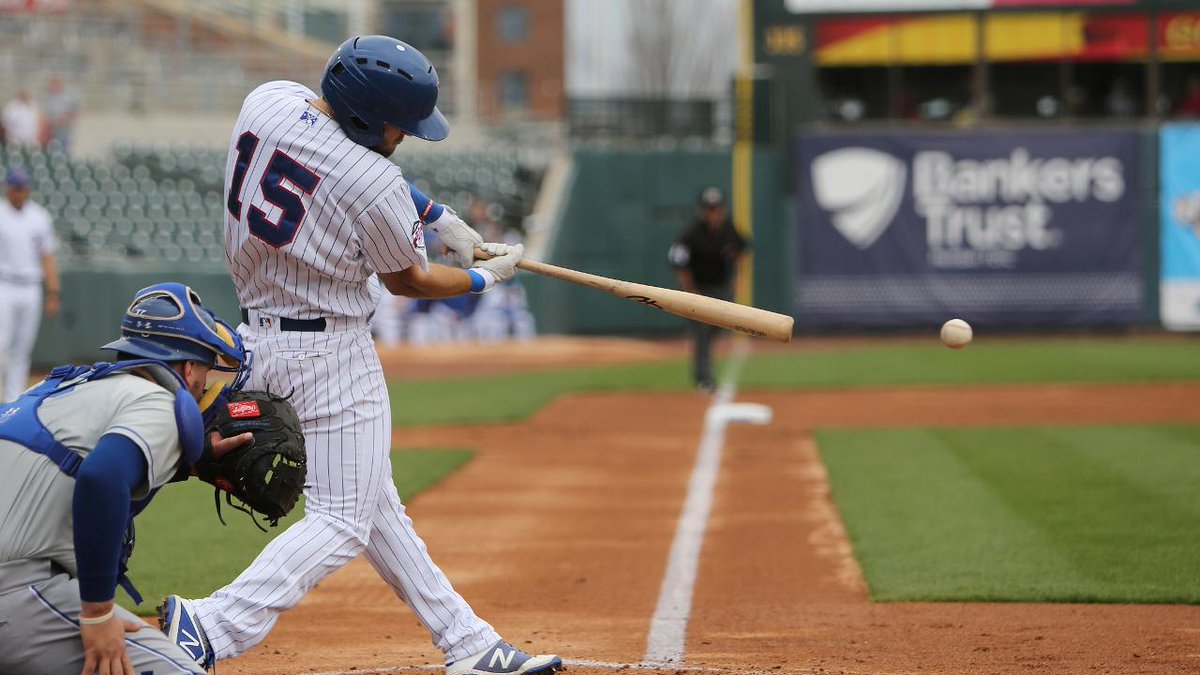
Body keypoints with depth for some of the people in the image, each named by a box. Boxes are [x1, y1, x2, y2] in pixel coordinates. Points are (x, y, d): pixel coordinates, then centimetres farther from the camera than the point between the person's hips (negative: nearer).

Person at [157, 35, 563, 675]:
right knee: (344, 519, -4)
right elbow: (407, 281, -3)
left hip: (259, 337, 9)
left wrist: (438, 217, 15)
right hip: (330, 353, -9)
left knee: (376, 504, 14)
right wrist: (486, 276, 14)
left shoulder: (269, 100, -3)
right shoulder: (376, 187, -22)